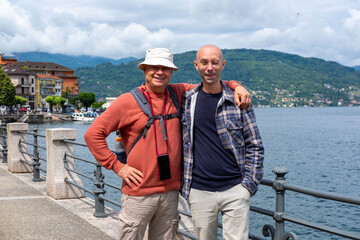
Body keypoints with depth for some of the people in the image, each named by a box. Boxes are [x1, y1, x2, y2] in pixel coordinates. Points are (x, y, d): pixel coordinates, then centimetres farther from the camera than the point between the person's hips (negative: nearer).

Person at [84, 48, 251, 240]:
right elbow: (93, 134, -6)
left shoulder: (178, 94, 6)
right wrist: (117, 166, -9)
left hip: (170, 191, 4)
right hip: (139, 193, -4)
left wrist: (236, 86, 0)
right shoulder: (128, 101, -6)